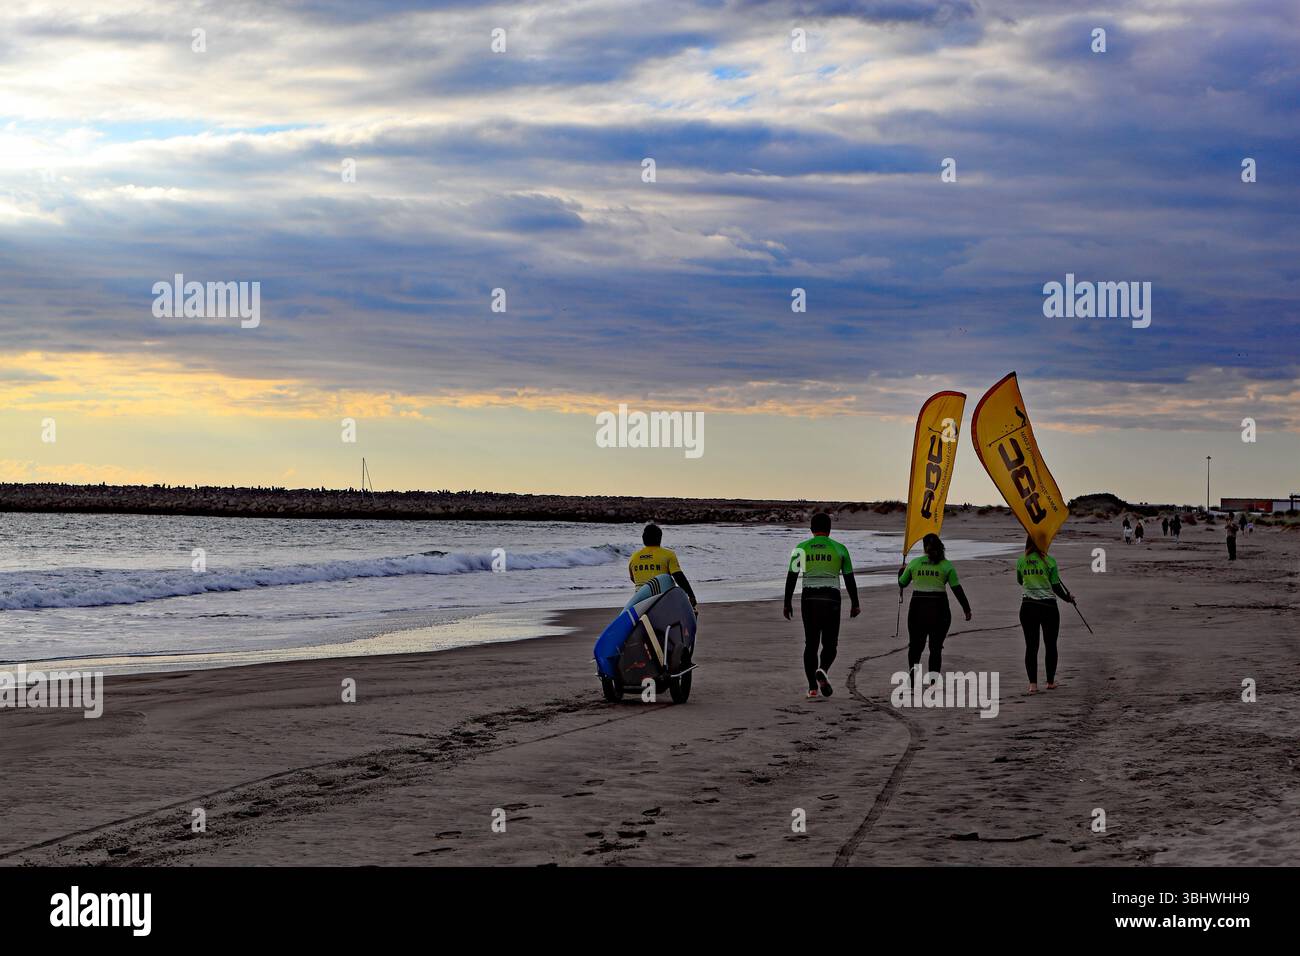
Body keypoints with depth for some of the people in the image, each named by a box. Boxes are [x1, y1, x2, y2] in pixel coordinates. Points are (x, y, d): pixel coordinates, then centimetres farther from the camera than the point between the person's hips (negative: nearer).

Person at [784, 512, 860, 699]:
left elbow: (791, 577, 1)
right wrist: (855, 604, 11)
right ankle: (822, 671, -21)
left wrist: (787, 603, 7)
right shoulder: (839, 549, 1)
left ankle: (812, 687, 5)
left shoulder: (801, 548, 3)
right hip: (831, 599, -1)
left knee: (811, 644, 10)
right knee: (830, 643, 9)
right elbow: (849, 579, 3)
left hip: (809, 599, 1)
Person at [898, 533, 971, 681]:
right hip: (939, 609, -1)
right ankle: (933, 673, 1)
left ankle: (913, 666, -4)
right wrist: (966, 609, 7)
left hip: (918, 608, 1)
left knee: (916, 643, 14)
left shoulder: (914, 563, 2)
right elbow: (957, 589, -1)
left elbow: (902, 583, 13)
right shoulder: (946, 565, -1)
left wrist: (901, 571, 34)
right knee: (936, 645, 8)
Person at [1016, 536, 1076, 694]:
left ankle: (1033, 684, -1)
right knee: (1050, 645, 12)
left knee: (1031, 646, 5)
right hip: (1048, 606, -2)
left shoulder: (1021, 562, 0)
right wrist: (1068, 598, 11)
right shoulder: (1049, 562, -9)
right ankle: (1050, 681, 19)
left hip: (1028, 606, 2)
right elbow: (1056, 587, -5)